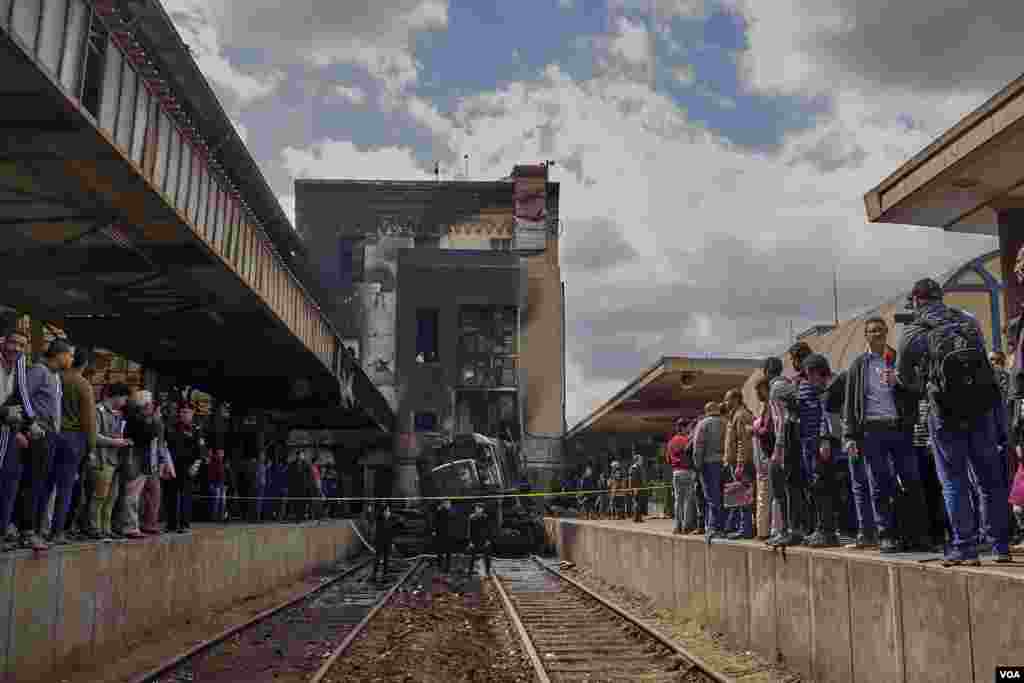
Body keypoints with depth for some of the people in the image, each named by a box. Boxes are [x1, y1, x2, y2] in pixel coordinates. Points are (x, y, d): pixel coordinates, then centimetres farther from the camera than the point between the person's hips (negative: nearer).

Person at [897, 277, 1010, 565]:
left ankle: (965, 548, 6)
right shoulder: (969, 322, 8)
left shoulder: (912, 333, -2)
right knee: (991, 479, 13)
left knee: (953, 482, 5)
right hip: (984, 407, 4)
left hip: (946, 414, -3)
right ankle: (1001, 546, 20)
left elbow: (904, 377, 6)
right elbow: (983, 357, 14)